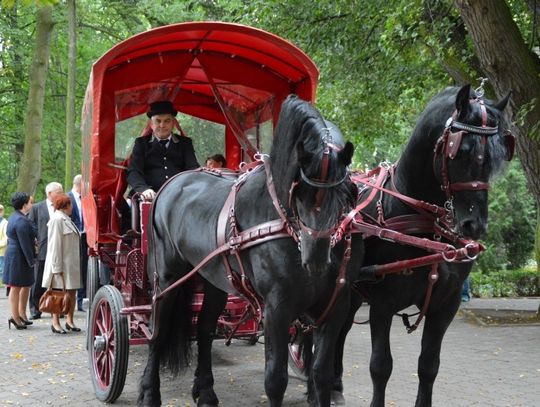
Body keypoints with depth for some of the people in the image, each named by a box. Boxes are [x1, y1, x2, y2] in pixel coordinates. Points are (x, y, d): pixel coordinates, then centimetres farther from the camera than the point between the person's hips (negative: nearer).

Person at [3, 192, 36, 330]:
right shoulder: (21, 221, -21)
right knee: (16, 287, -3)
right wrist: (31, 260, -17)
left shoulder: (14, 217, 12)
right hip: (19, 258, -10)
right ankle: (16, 317, 4)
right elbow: (25, 244, -22)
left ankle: (21, 314, 26)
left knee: (26, 285, 17)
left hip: (13, 255, 10)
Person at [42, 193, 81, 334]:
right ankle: (55, 322, 3)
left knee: (72, 292, 9)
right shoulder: (57, 220, -14)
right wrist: (57, 267, -20)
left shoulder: (66, 219, 15)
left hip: (72, 263, 9)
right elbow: (54, 245, -17)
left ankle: (69, 321, 16)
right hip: (61, 263, -9)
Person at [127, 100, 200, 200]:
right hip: (152, 196, -1)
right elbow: (133, 172, 3)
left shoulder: (185, 143, 19)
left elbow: (193, 168, 7)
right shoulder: (141, 143, 15)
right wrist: (144, 189, -19)